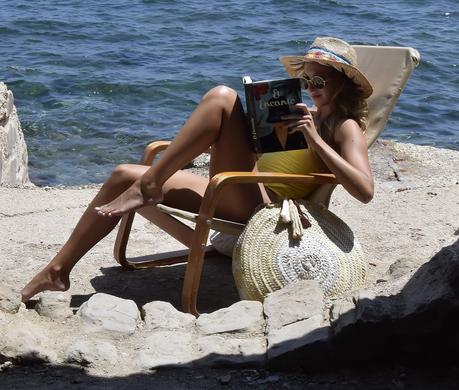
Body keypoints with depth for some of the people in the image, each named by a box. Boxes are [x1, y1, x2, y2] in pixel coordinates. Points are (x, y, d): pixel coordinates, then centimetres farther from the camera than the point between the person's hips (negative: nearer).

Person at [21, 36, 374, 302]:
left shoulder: (345, 128, 1)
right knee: (125, 176, 2)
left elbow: (365, 191, -16)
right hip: (232, 198, 8)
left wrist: (315, 139, -19)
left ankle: (148, 186, -15)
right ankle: (58, 270, 6)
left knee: (222, 97, -20)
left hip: (256, 208, -8)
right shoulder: (300, 114, 25)